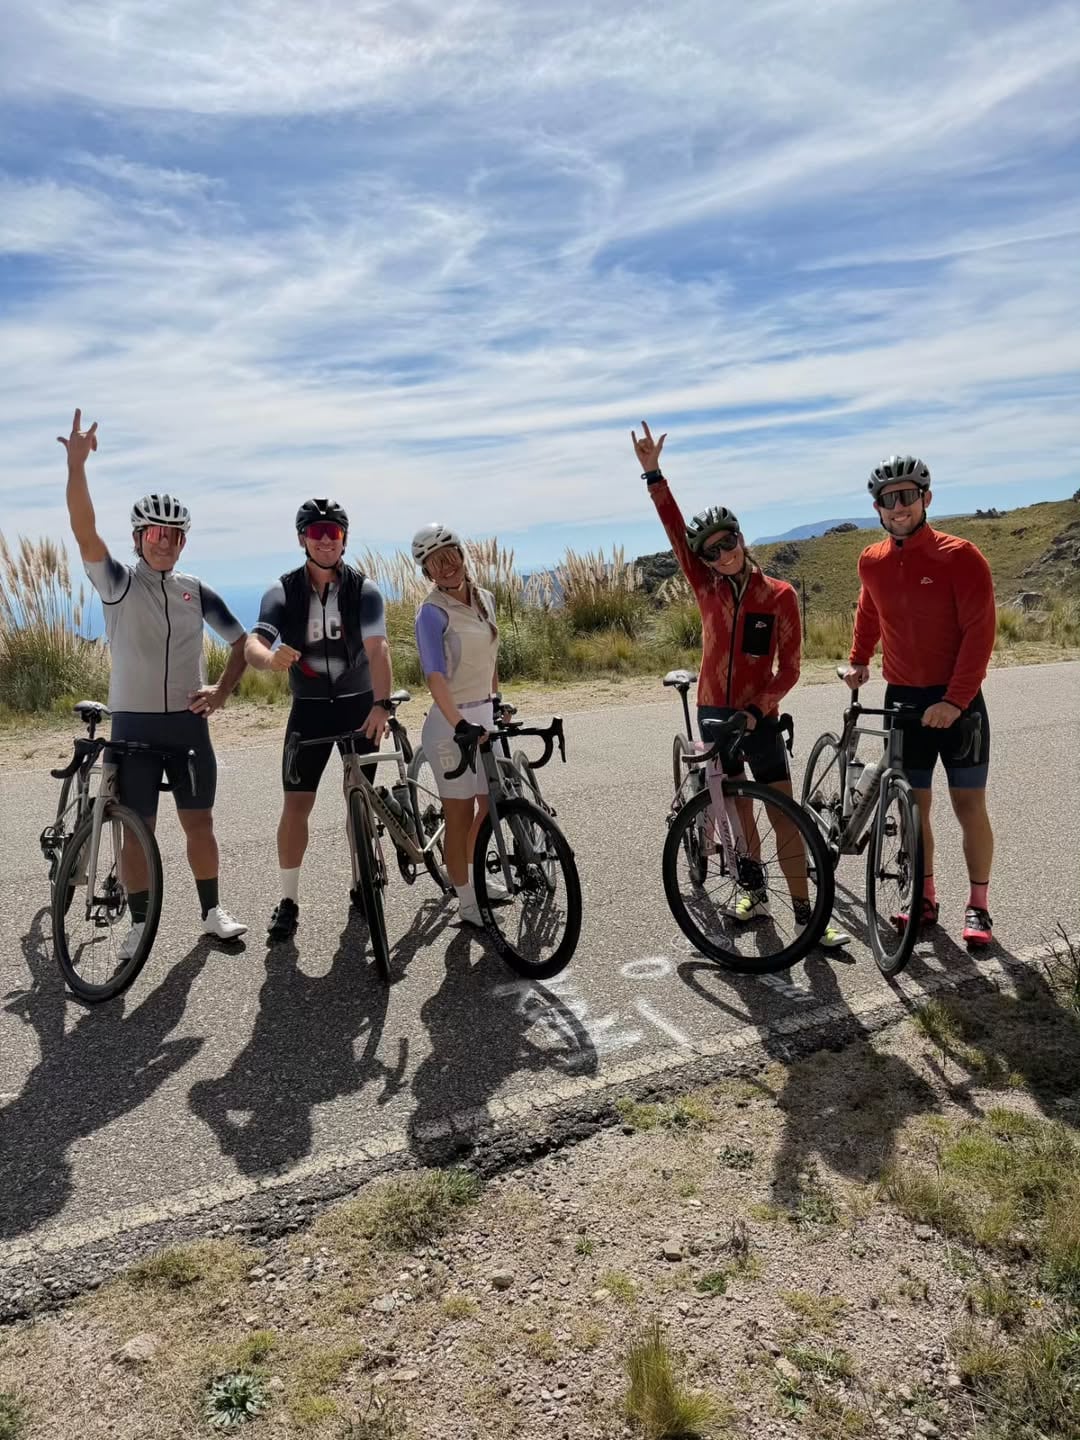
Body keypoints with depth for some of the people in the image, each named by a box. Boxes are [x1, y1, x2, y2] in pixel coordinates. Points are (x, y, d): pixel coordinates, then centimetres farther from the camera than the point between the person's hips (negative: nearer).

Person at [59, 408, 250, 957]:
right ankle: (139, 923, 18)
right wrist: (76, 464, -32)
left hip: (189, 723, 2)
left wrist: (221, 690, -8)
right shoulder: (118, 583, -4)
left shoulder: (197, 591, 4)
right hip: (133, 724, -2)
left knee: (199, 822, 7)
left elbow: (241, 640, 8)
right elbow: (85, 533, -19)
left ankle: (212, 911, 21)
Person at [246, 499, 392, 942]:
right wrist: (269, 657, -46)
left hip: (359, 704, -1)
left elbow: (377, 649, -23)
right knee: (296, 803, -3)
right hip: (309, 707, 1)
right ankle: (288, 900, 6)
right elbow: (252, 645, -20)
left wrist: (380, 705, -38)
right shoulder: (283, 592, -7)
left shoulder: (363, 590, -10)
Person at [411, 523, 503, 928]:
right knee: (460, 814, 3)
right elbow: (435, 676, -26)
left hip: (485, 714, 7)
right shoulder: (432, 613, -16)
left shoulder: (484, 599, 6)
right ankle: (467, 901, 17)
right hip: (451, 723, -7)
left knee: (492, 804, 18)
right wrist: (460, 725, -37)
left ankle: (474, 875, 40)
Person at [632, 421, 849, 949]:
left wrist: (757, 710, -18)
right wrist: (653, 473, -14)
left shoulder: (779, 595, -7)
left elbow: (789, 668, -6)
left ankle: (806, 914, 3)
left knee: (784, 816, -3)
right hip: (713, 713, 3)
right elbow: (675, 530, -8)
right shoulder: (708, 588, 0)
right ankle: (754, 892, 28)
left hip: (759, 720, -3)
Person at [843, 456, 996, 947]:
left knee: (968, 803, 2)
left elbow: (980, 631, -15)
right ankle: (926, 899, 21)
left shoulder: (959, 555, -12)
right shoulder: (872, 562, 2)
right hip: (902, 699, 4)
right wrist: (858, 660, 14)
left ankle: (978, 906, 16)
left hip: (956, 701, -4)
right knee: (913, 804, 8)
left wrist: (955, 700, -21)